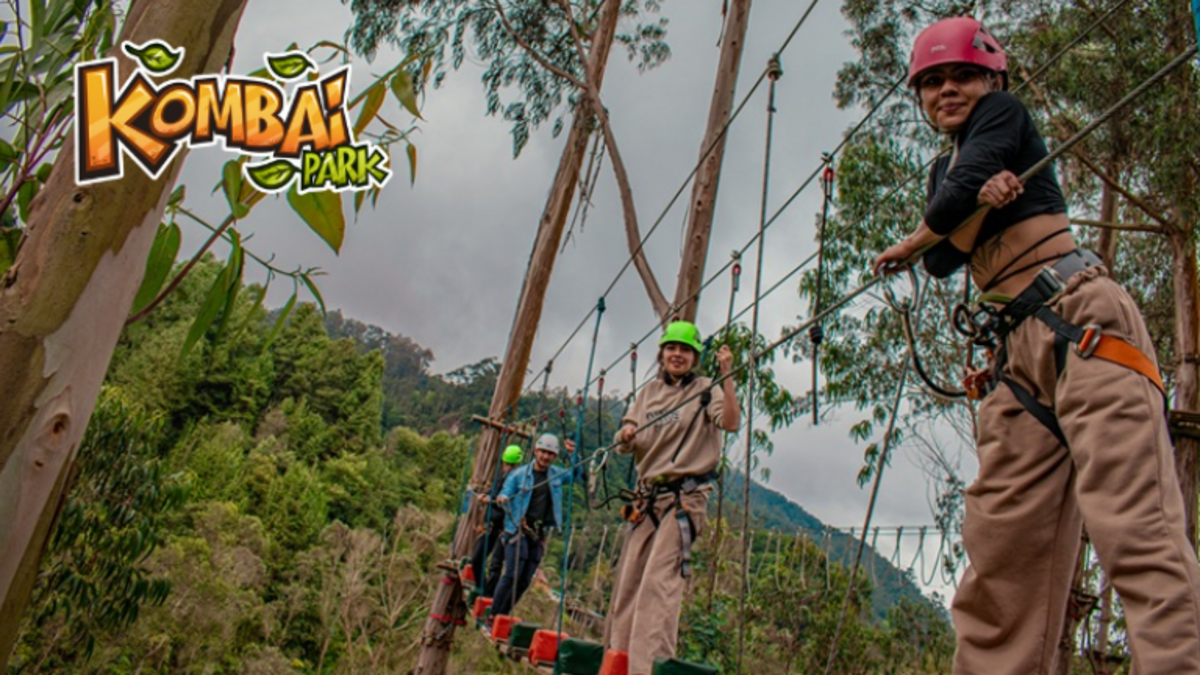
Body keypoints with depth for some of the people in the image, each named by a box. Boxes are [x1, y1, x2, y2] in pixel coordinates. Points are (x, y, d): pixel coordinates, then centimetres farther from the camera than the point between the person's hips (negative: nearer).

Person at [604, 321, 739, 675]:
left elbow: (731, 422, -19)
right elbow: (627, 446, 15)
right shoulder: (650, 392, 16)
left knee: (659, 580, -18)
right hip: (647, 497, 6)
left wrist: (726, 375, -28)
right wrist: (626, 436, -9)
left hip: (685, 497, -6)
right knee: (627, 581, 6)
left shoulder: (705, 390, 1)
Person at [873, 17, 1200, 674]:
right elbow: (943, 258, 9)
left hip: (1080, 318, -6)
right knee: (999, 548, -2)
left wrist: (905, 244, 12)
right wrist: (980, 199, -12)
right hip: (1017, 349, 7)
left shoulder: (1005, 115, 11)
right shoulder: (945, 170, 27)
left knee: (1135, 528, -19)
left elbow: (961, 193, -7)